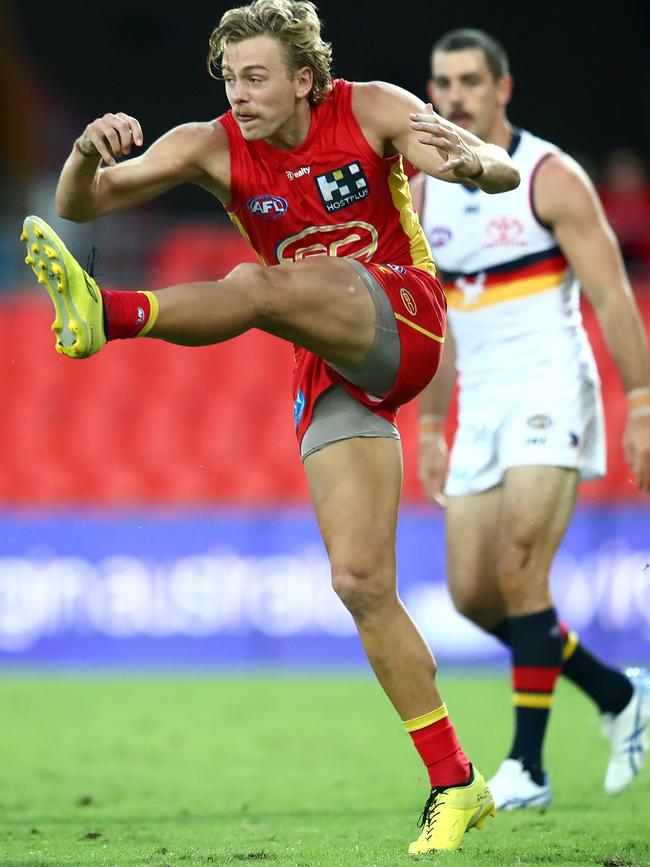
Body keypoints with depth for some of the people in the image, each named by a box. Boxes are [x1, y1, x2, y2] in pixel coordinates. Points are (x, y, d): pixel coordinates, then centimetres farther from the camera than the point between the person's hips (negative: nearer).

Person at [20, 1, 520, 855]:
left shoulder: (370, 111, -5)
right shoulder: (213, 147, 1)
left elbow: (505, 173, -10)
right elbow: (80, 206, -6)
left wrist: (471, 162, -35)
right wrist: (89, 154, -29)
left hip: (402, 324, -4)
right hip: (331, 374, 4)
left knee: (261, 284, -32)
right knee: (360, 582, -6)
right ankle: (454, 786, 0)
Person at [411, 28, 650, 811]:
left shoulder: (550, 178, -7)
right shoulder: (425, 194, 11)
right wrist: (431, 428, 18)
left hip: (549, 392, -7)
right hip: (481, 406, 7)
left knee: (520, 574, -17)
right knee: (472, 595, 2)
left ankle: (527, 767, -9)